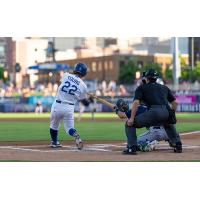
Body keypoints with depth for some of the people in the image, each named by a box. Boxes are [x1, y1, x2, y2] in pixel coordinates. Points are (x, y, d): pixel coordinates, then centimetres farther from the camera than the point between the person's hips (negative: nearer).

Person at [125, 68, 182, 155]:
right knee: (168, 124, 40)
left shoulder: (142, 87, 18)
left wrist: (132, 118, -1)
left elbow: (136, 102, 2)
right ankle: (178, 145, 27)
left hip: (154, 112, -5)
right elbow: (175, 103, 28)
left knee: (129, 124, 9)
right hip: (167, 113, 5)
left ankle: (131, 148, -4)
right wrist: (171, 116, 37)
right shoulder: (164, 88, 30)